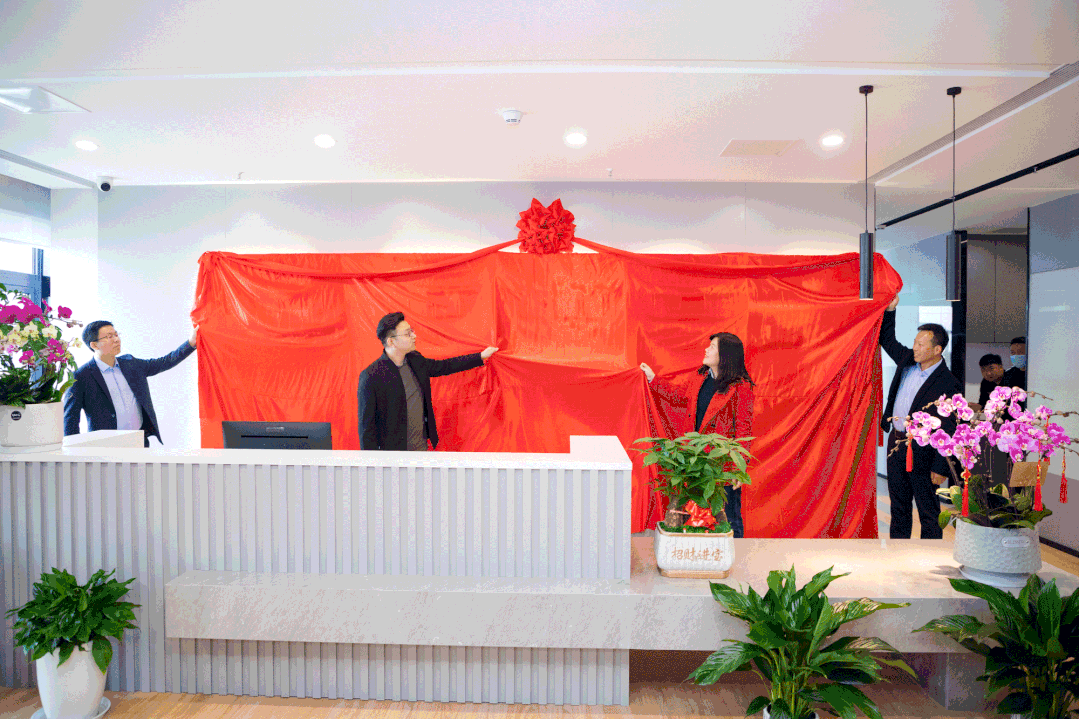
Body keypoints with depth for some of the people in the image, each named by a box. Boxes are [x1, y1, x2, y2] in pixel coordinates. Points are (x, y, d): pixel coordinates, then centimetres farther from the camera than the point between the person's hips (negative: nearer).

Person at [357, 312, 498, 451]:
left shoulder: (415, 360, 1)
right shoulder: (370, 377, -20)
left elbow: (444, 366, 18)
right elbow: (366, 426, -15)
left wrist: (481, 356, 20)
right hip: (392, 449, -6)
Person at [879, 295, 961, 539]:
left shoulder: (948, 384, -18)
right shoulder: (907, 360, 2)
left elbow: (948, 432, -18)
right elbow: (887, 340, 20)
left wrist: (941, 468, -18)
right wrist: (890, 309, 7)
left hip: (922, 451, -7)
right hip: (896, 442, 7)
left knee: (928, 511, 7)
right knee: (899, 506, 17)